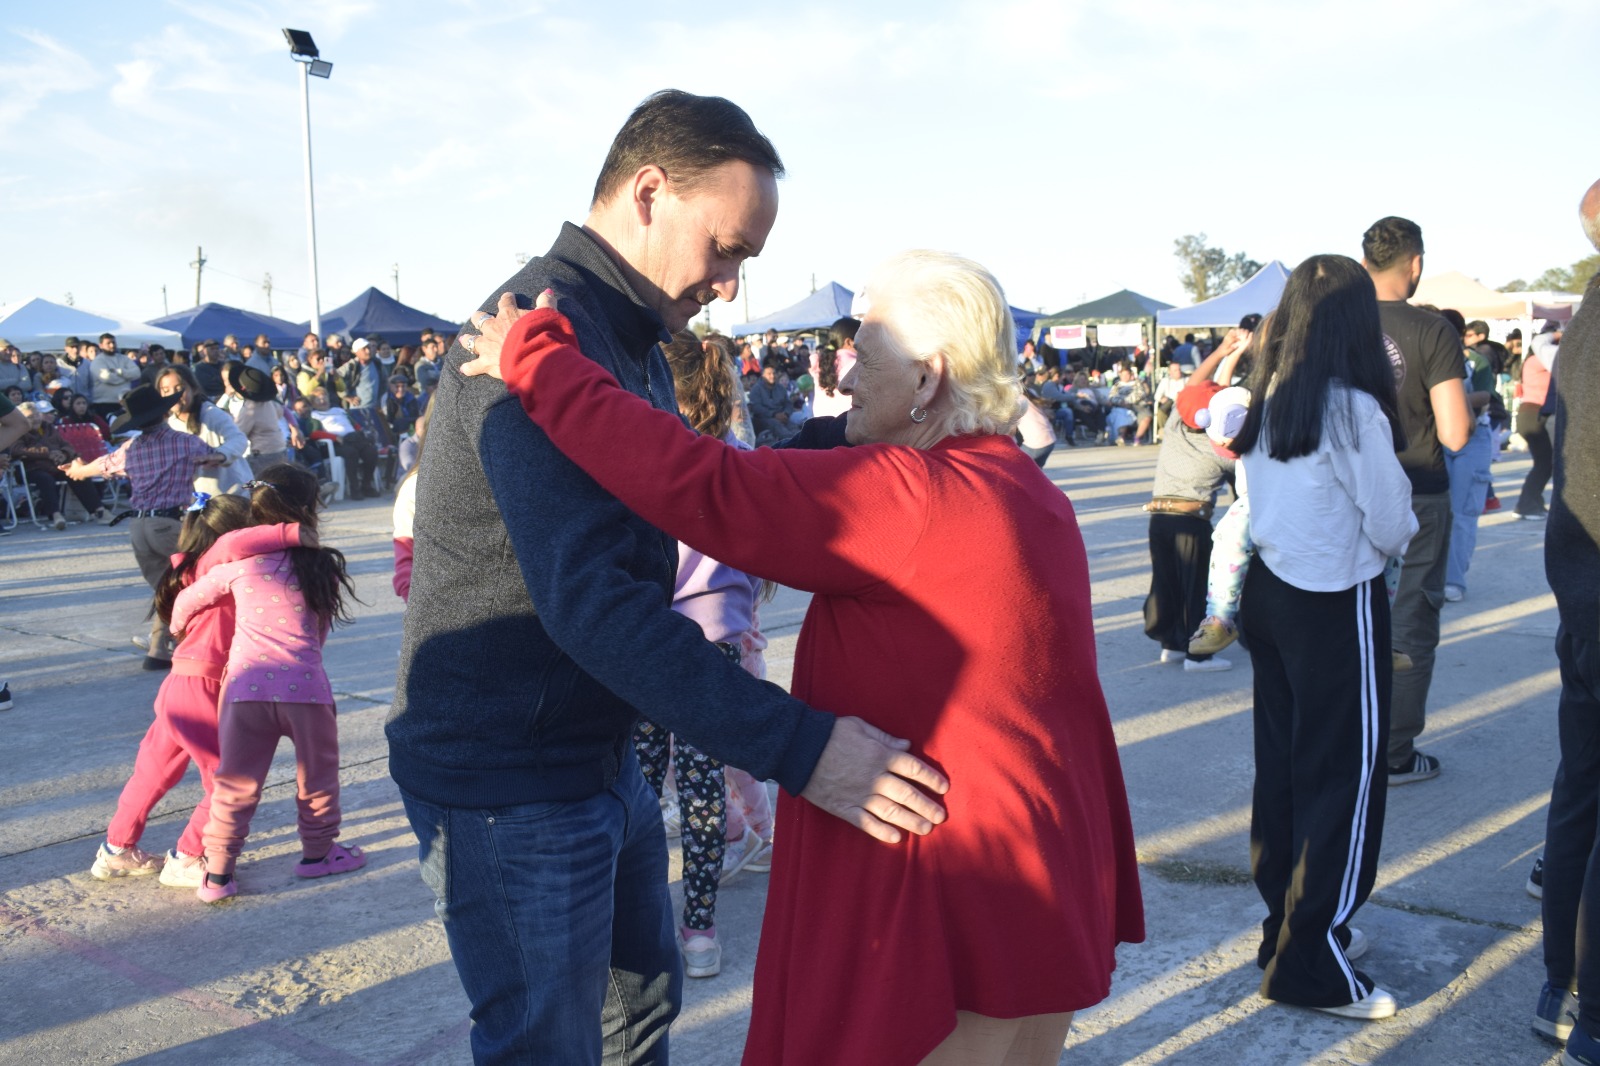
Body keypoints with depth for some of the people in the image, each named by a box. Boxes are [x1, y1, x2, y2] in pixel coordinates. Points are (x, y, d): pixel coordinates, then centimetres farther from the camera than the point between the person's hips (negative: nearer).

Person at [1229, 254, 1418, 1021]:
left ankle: (1293, 924, 29)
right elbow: (1390, 529, -11)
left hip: (1271, 591, 7)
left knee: (1281, 761, 15)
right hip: (1336, 606, -7)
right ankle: (1309, 964, 9)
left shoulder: (1265, 403, 4)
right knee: (1344, 774, 3)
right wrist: (1404, 521, 9)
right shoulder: (1354, 409, -17)